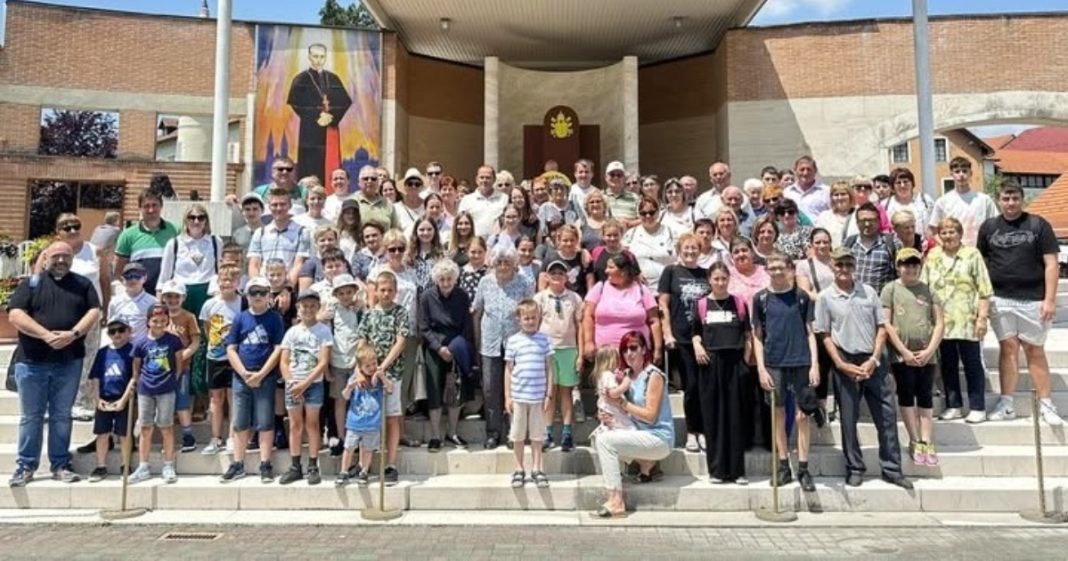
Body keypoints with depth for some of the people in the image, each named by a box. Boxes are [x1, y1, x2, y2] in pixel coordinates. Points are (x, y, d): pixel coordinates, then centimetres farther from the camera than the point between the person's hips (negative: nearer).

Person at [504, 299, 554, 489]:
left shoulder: (544, 339, 2)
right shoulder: (513, 341, 0)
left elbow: (549, 368, 3)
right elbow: (508, 369, 3)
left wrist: (549, 395, 0)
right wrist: (507, 397, 0)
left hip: (538, 396, 0)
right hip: (518, 395, 0)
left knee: (537, 435, 9)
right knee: (518, 435, 9)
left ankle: (537, 469, 19)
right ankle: (519, 469, 21)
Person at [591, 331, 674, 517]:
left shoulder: (653, 375, -13)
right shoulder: (627, 375, 10)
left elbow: (650, 416, -17)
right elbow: (627, 410, 12)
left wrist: (621, 402, -17)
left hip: (659, 438, -9)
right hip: (641, 435, 9)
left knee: (605, 439, -23)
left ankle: (616, 503, -22)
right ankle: (645, 464, 8)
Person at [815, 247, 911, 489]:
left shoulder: (868, 291, 6)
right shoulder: (825, 297, -1)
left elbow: (882, 327, 5)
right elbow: (825, 335, -1)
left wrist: (874, 359, -6)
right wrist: (841, 365, -10)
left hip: (873, 361, 2)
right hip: (846, 363, -2)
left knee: (887, 415, 5)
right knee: (849, 419, 5)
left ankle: (891, 469, 16)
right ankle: (854, 469, 17)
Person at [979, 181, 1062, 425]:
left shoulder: (1038, 225, 1)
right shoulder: (989, 227, 7)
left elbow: (1050, 263, -2)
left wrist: (1050, 299, -8)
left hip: (1033, 299, -1)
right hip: (1000, 299, 1)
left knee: (1035, 351, 5)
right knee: (1008, 348, 5)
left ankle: (1046, 405, 14)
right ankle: (1007, 404, 10)